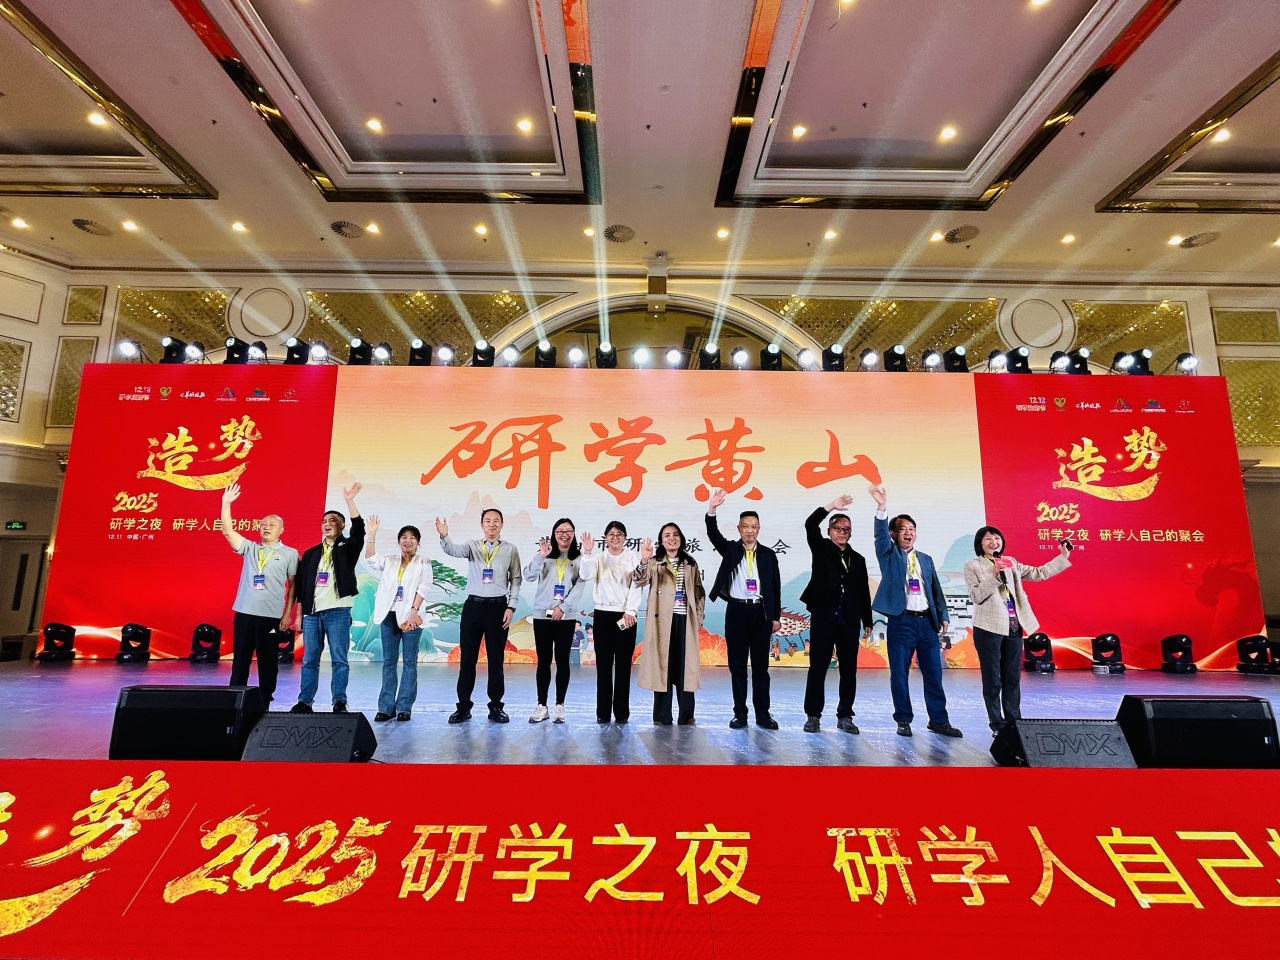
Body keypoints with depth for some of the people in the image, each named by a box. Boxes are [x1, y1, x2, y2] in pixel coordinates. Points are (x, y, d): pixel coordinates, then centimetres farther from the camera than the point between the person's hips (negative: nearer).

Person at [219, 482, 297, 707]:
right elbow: (227, 531, 0)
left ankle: (264, 702, 13)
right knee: (240, 658, 10)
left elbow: (293, 585, 0)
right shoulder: (250, 548, 11)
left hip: (270, 615, -3)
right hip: (244, 612, 3)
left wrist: (287, 614, -5)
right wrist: (226, 504, -10)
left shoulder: (289, 553, 2)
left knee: (267, 660, 4)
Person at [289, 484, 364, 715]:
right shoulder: (310, 554, 15)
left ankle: (339, 702, 1)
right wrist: (299, 613, 9)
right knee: (309, 660, 8)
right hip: (312, 612, 4)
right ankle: (305, 701, 15)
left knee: (339, 660, -3)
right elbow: (301, 585, 15)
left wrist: (350, 501, -23)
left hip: (338, 611, -4)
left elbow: (359, 529, -16)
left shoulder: (347, 549, 4)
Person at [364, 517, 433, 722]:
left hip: (410, 616, -3)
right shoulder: (389, 560, 12)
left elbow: (423, 589, -6)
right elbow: (370, 560, -5)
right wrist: (372, 534, -14)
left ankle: (404, 707, 6)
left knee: (410, 663, 1)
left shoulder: (423, 563, 3)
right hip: (389, 615, 3)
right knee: (388, 662, 7)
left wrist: (414, 611, -17)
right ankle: (386, 707, 12)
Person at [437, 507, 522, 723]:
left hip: (498, 607, -1)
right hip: (473, 605, 1)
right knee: (468, 658, 6)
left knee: (496, 659, 6)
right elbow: (452, 550, -14)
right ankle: (463, 707, 17)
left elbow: (516, 580, 3)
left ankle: (496, 707, 18)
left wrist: (511, 607, -5)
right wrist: (444, 536, -35)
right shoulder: (472, 546, 6)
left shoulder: (510, 549, 3)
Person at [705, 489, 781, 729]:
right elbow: (713, 534, -13)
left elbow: (776, 587, 8)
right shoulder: (730, 549, 5)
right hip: (736, 612, 0)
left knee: (761, 665, 6)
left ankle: (762, 714, 14)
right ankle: (740, 713, 14)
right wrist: (711, 509, -28)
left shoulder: (768, 555, 6)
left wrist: (776, 616, 4)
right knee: (737, 665, 5)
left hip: (761, 613, 0)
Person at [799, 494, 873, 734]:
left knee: (849, 670, 7)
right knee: (817, 668, 1)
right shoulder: (821, 549, 4)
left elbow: (864, 593, 13)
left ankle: (845, 716, 19)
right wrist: (831, 506, -22)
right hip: (823, 618, -3)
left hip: (850, 622, 3)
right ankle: (813, 716, 10)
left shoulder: (858, 559, 12)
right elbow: (810, 525, -14)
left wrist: (867, 622, 12)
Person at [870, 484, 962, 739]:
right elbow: (880, 535, -15)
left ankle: (938, 720, 18)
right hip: (902, 622, -4)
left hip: (927, 622, 4)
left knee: (933, 673, 7)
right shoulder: (889, 554, 4)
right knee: (899, 674, 1)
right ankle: (903, 720, 13)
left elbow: (936, 590, 17)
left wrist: (943, 616, 7)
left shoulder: (926, 559, 17)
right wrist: (882, 507, -29)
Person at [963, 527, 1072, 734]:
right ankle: (997, 724, 9)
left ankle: (1014, 722, 20)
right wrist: (994, 576, -22)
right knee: (992, 680, 2)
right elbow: (976, 596, -12)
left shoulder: (1011, 563, 12)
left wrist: (1063, 557, 7)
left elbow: (1039, 573, 12)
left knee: (1012, 678, 11)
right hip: (989, 628, -5)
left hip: (1013, 627, 5)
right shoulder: (972, 566, -3)